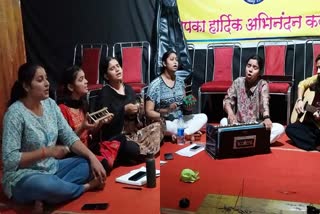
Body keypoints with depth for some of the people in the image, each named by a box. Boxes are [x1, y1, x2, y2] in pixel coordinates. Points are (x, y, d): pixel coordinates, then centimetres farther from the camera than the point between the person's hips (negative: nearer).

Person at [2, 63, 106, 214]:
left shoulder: (50, 104, 2)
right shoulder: (15, 113, -19)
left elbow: (69, 137, 1)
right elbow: (10, 159, -22)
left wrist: (92, 157, -13)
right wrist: (47, 151, -25)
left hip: (52, 168, 7)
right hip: (23, 177, -7)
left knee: (89, 164, -7)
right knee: (45, 184, -38)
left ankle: (45, 196, -18)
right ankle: (86, 187, -8)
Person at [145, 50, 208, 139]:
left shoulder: (180, 81, 7)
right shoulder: (155, 84, -9)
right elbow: (149, 112, -11)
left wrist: (189, 106, -8)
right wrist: (167, 111, -26)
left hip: (180, 120, 6)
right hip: (165, 122, -6)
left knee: (203, 117, -14)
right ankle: (192, 130, -19)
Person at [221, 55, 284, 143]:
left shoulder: (263, 84, -5)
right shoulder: (238, 82, 2)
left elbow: (264, 102, -23)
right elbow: (227, 99, -5)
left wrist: (266, 118, -45)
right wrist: (230, 112, -29)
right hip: (239, 125, 1)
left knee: (280, 128, -24)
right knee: (224, 121, -28)